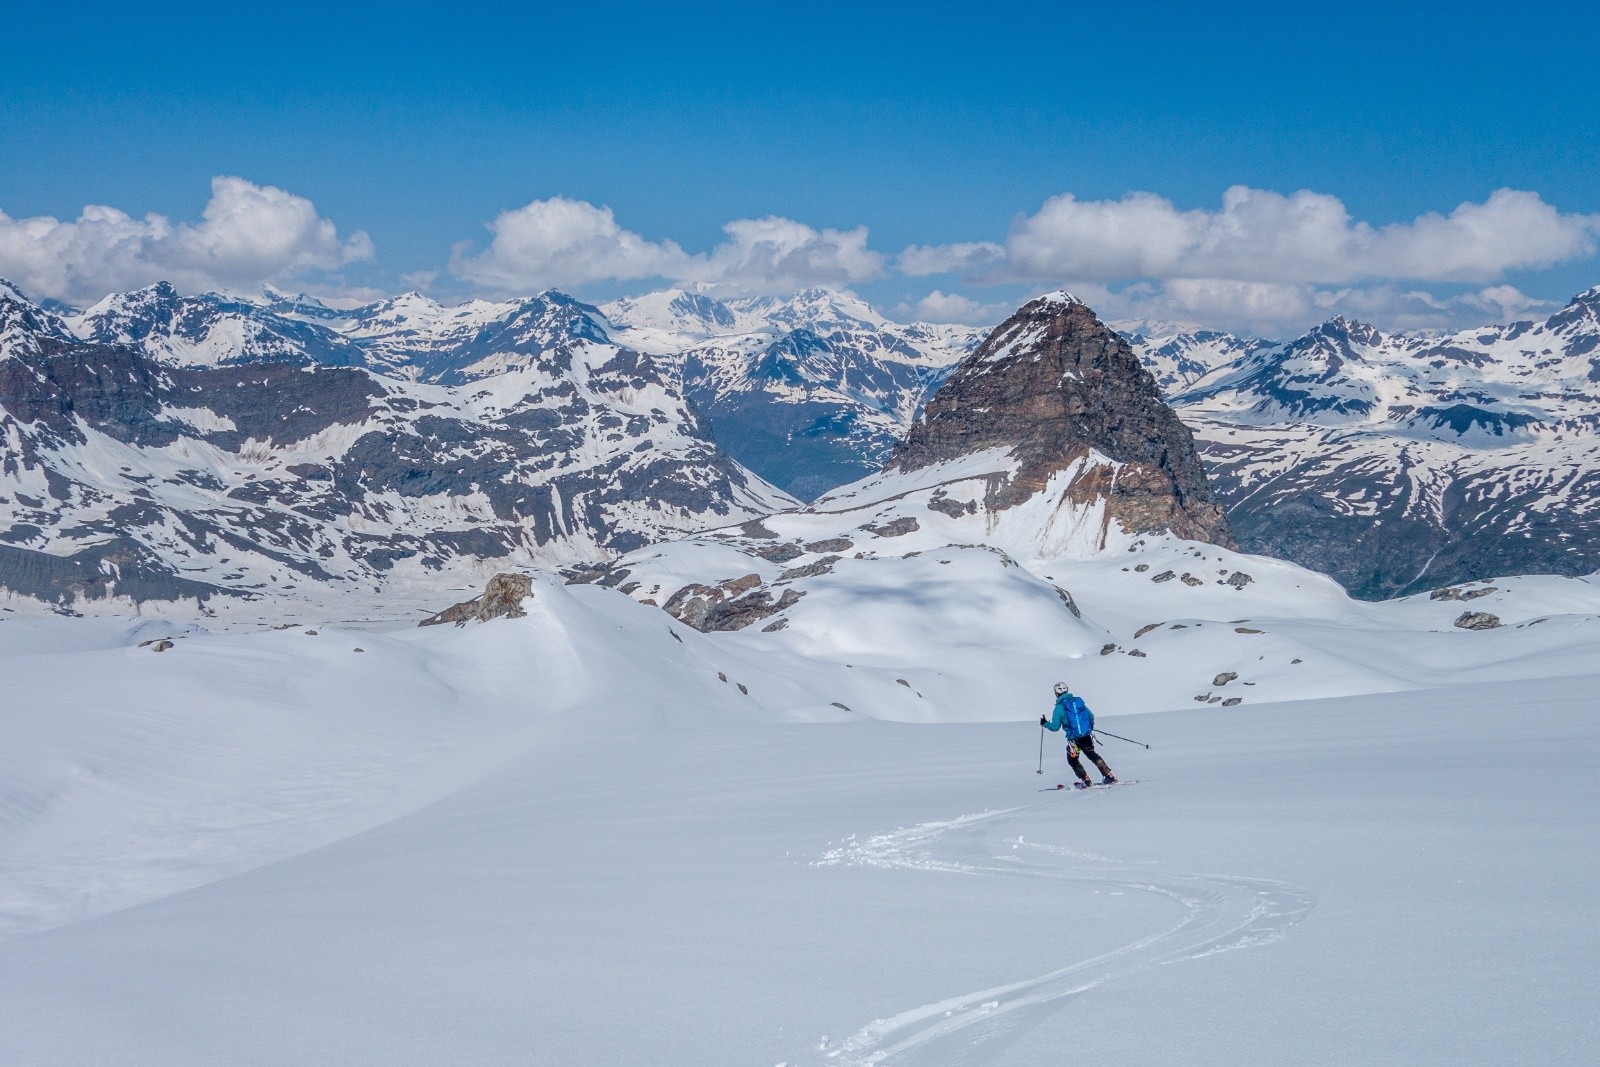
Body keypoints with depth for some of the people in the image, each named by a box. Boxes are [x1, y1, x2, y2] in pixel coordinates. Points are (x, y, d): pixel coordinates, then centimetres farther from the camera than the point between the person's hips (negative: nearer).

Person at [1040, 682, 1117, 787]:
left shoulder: (1059, 708, -7)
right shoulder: (1079, 701, 5)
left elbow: (1055, 727, -6)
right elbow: (1091, 716, 11)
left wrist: (1044, 723, 13)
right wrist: (1090, 727, 31)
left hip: (1073, 738, -4)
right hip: (1087, 737, 4)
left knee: (1073, 760, 20)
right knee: (1093, 755, 24)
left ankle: (1086, 781, 13)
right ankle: (1109, 776, 21)